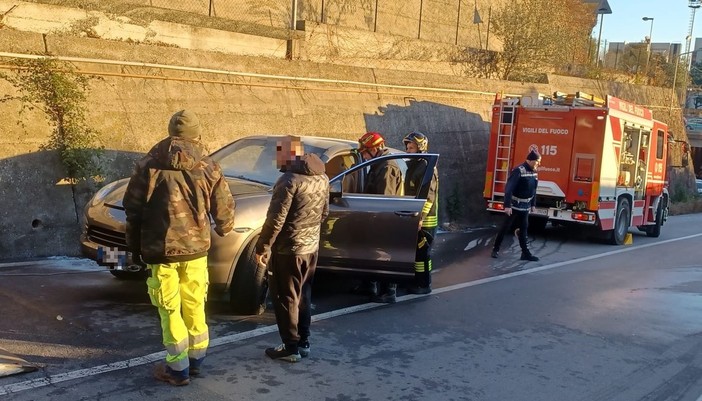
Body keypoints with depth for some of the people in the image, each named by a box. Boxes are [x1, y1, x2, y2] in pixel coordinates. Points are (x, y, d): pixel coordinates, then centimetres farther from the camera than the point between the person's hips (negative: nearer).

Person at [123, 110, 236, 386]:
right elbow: (224, 209, 5)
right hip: (196, 248, 2)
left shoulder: (149, 165, -2)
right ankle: (196, 359, 30)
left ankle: (178, 369, 12)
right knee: (194, 304, 18)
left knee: (170, 309, 6)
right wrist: (224, 230, 27)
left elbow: (132, 208, 0)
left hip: (161, 249, -2)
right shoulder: (208, 168, 0)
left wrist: (134, 245, 12)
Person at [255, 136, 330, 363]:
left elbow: (276, 219, -21)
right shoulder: (322, 178, 6)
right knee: (303, 297, 18)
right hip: (311, 248, 8)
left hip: (288, 250, -8)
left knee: (286, 299, 3)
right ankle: (303, 343, 26)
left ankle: (291, 348, 10)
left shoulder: (290, 179, -19)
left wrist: (263, 246, -13)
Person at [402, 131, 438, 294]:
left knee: (422, 252, -4)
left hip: (424, 220, -9)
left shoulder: (427, 168, -15)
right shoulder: (412, 166, 15)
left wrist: (420, 217, -25)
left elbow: (429, 196, -21)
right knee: (413, 250, 15)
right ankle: (416, 280, 25)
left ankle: (424, 285, 3)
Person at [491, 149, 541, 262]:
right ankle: (495, 249, 12)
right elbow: (508, 188, -24)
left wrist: (533, 204, 16)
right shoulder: (518, 171, -20)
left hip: (525, 207, 7)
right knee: (505, 227, 1)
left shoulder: (534, 172, 4)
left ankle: (525, 253, 16)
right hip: (514, 206, -7)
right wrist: (507, 205, -27)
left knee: (523, 229, 11)